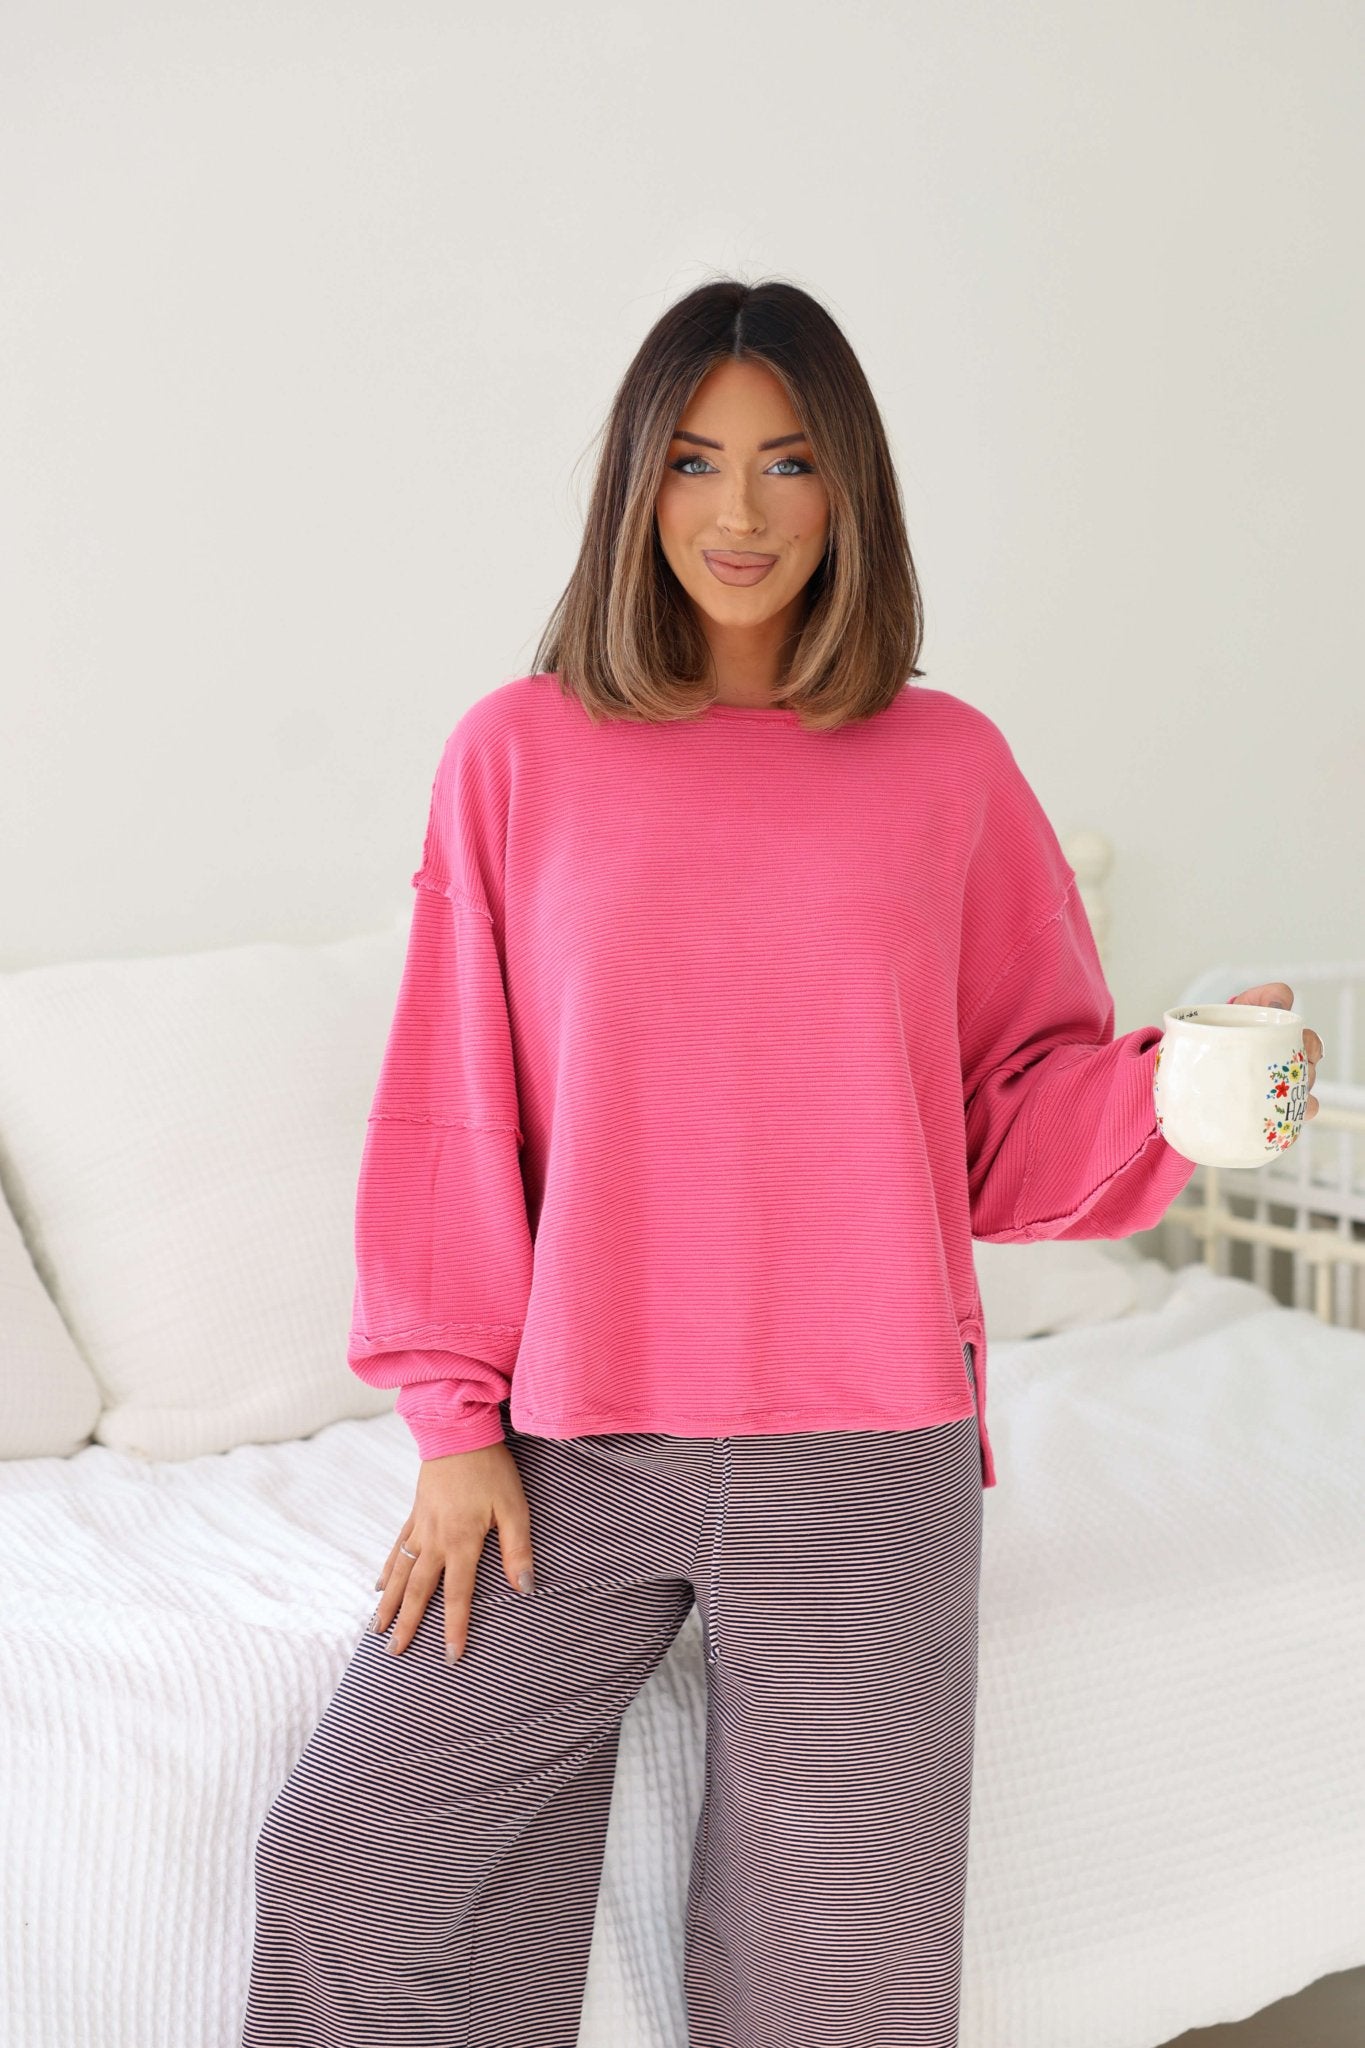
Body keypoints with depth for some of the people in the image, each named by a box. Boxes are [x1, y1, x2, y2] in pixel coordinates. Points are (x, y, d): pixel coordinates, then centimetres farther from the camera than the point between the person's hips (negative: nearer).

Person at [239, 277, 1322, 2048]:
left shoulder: (946, 766, 3)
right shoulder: (519, 753, 2)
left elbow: (1020, 1113, 7)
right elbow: (454, 1110, 3)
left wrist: (1164, 1094, -13)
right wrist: (457, 1419, 0)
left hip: (864, 1440, 0)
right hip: (573, 1434, 1)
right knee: (343, 1858, -6)